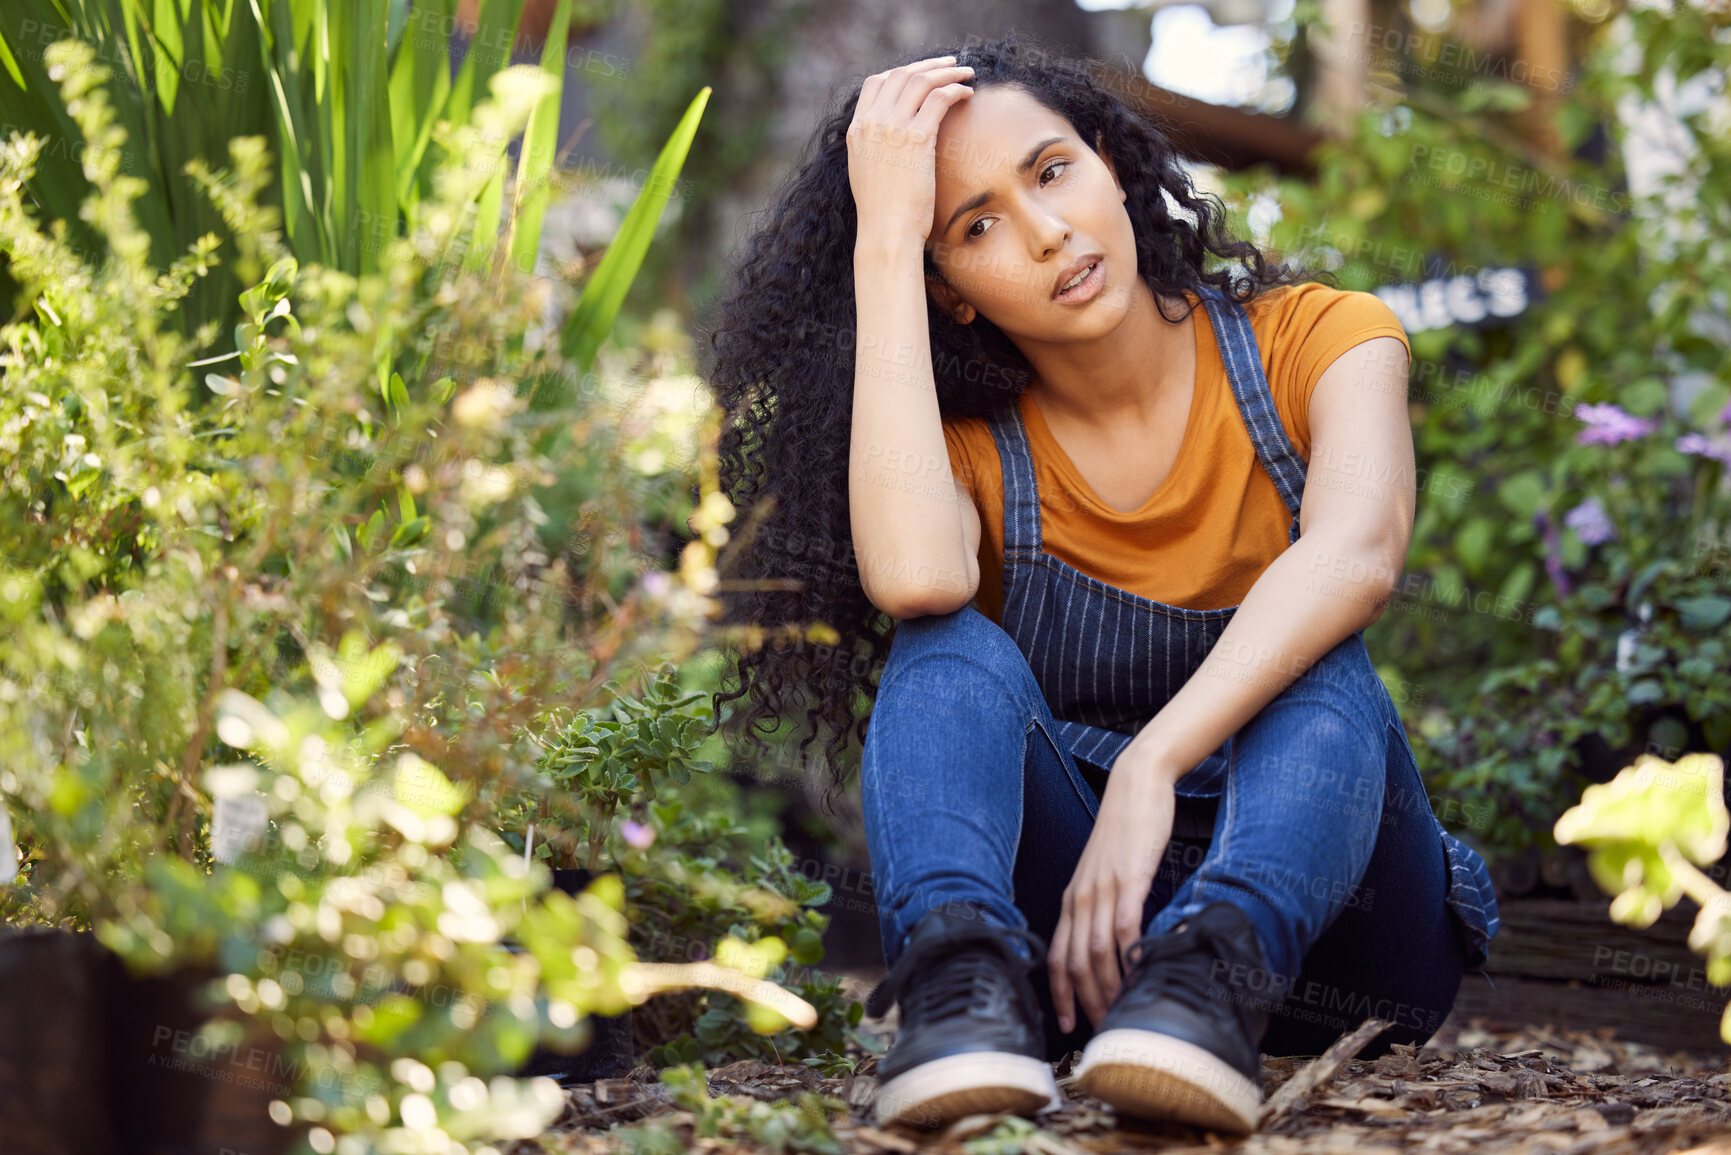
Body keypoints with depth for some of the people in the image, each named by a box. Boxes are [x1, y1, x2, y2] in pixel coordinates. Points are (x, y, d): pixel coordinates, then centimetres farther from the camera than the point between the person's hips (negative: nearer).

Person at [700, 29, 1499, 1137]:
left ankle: (1213, 977, -50)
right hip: (1056, 918, 1)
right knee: (950, 654, -23)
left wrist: (1149, 771, -40)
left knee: (1323, 672, -29)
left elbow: (1357, 556, -25)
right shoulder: (966, 442, -1)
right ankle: (966, 984, -45)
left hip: (1322, 907, 0)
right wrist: (885, 242, -20)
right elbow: (912, 578, -27)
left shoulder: (1314, 341, -3)